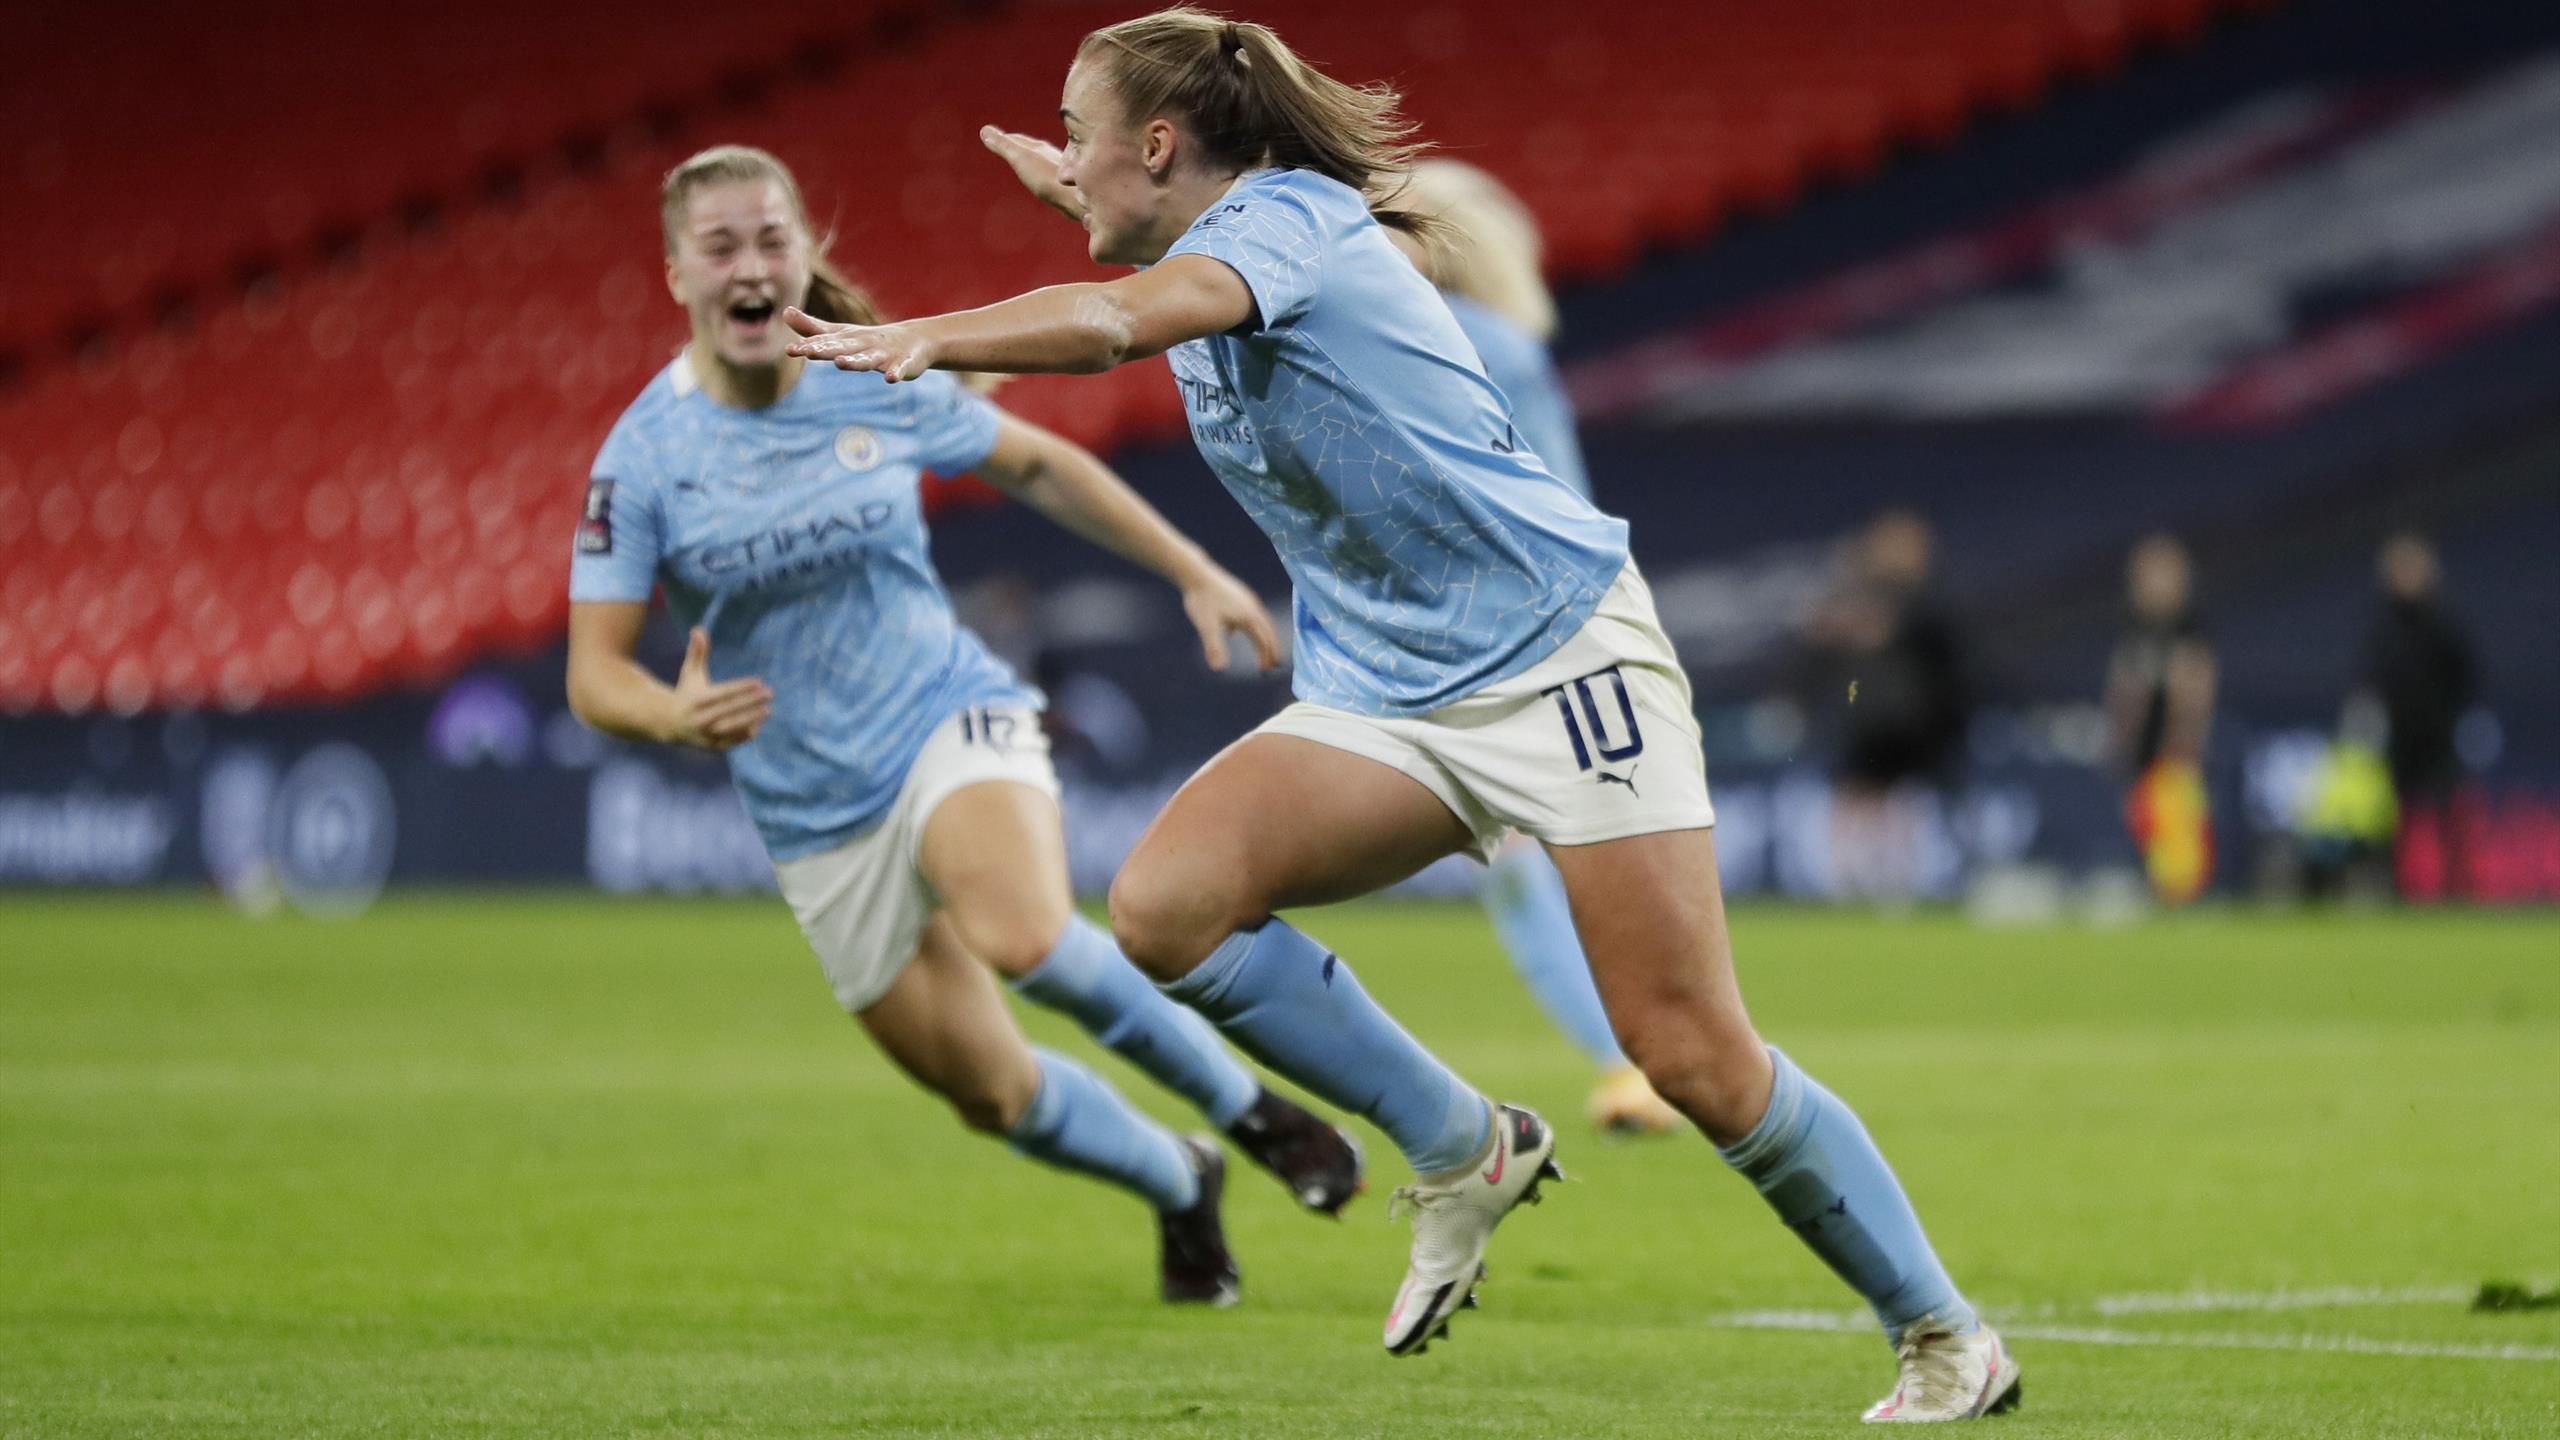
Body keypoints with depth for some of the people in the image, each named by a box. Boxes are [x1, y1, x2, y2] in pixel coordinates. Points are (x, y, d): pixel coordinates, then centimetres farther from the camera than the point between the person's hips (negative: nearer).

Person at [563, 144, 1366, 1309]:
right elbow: (593, 675, -11)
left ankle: (1245, 1106, -12)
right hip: (816, 812, 2)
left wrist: (1193, 571, 11)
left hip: (950, 720, -2)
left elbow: (1036, 465, 11)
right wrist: (677, 714, -34)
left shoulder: (882, 386, -8)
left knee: (1021, 933, -35)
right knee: (994, 1095, 4)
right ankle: (1179, 1188, 35)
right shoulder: (642, 458, -11)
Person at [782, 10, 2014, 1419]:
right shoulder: (1208, 239, 12)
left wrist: (925, 338, -46)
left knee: (1695, 1057, -11)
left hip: (1559, 653, -8)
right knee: (1163, 905, -17)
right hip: (1385, 703, 8)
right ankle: (1461, 1149, -2)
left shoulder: (1283, 217, -14)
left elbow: (1115, 320, -37)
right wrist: (1076, 194, 52)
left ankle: (1942, 1338, 5)